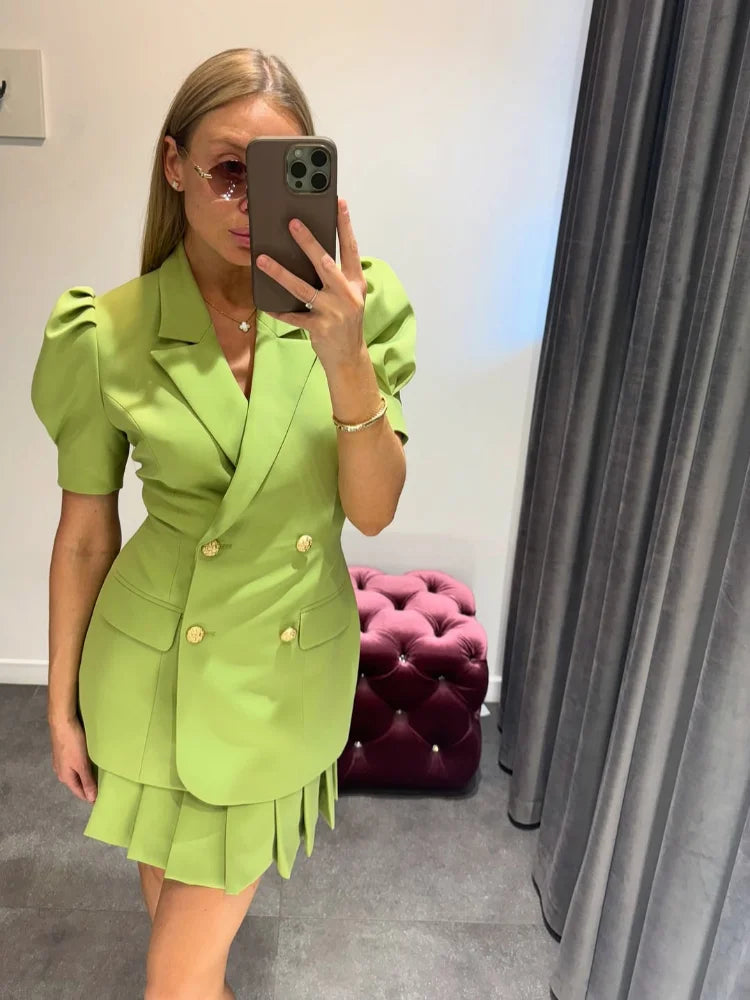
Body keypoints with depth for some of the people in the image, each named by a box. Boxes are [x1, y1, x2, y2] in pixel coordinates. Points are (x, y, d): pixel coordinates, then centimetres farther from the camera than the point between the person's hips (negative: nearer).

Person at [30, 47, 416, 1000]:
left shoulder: (354, 306, -11)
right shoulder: (109, 336, -13)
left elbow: (374, 510, -15)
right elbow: (84, 535, -4)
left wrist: (345, 362, -32)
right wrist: (62, 704, 5)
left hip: (292, 664, 1)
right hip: (157, 663, 0)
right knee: (166, 862, 27)